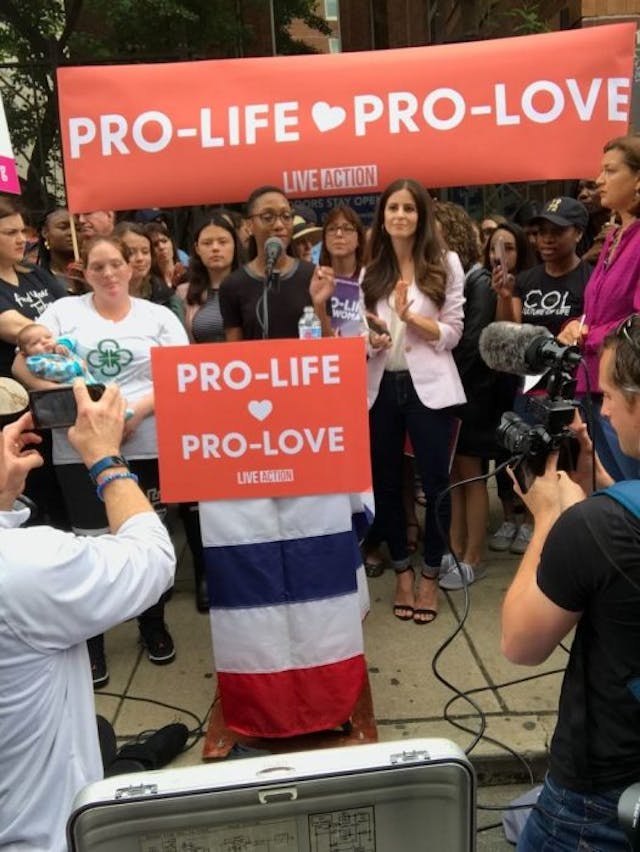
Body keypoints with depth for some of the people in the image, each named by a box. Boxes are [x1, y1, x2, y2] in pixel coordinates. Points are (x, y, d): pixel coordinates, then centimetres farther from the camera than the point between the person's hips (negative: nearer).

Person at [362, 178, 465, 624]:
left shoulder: (446, 264, 3)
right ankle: (402, 570, 27)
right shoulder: (370, 270, 10)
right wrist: (370, 340, -11)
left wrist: (411, 317, -18)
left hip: (428, 386, -3)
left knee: (435, 482, 2)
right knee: (386, 483, 9)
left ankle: (430, 574, 21)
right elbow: (359, 332, 11)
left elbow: (453, 334, -4)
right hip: (379, 387, 3)